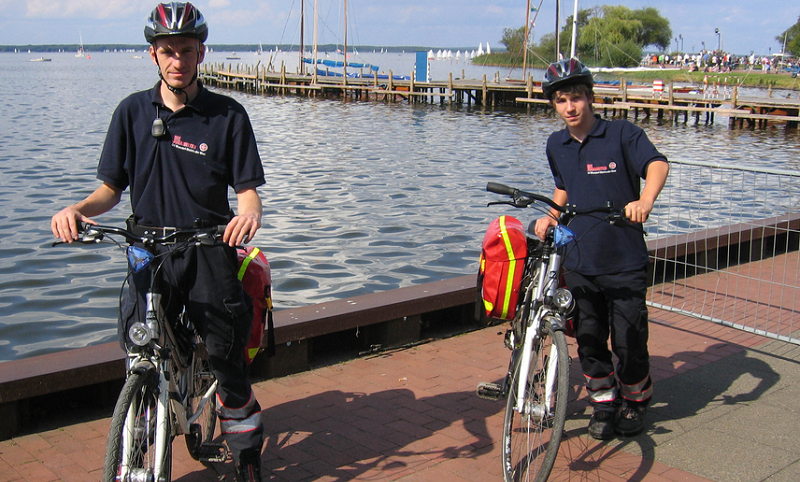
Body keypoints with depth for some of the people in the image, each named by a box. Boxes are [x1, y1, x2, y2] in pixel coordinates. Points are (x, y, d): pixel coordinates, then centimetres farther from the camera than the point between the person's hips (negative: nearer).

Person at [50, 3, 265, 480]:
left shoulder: (228, 115, 0)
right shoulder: (133, 111, 6)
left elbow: (247, 189, -2)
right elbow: (112, 188, 8)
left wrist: (250, 213, -26)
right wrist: (79, 209, -13)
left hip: (209, 255, -1)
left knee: (228, 365, 1)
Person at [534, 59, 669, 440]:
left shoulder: (622, 133, -8)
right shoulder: (556, 145, 8)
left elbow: (656, 163, -24)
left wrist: (645, 200, -43)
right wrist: (551, 216, 6)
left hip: (625, 261, -4)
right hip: (578, 262, 4)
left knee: (629, 341, 4)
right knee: (589, 339, 11)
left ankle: (635, 401, 28)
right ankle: (604, 402, 29)